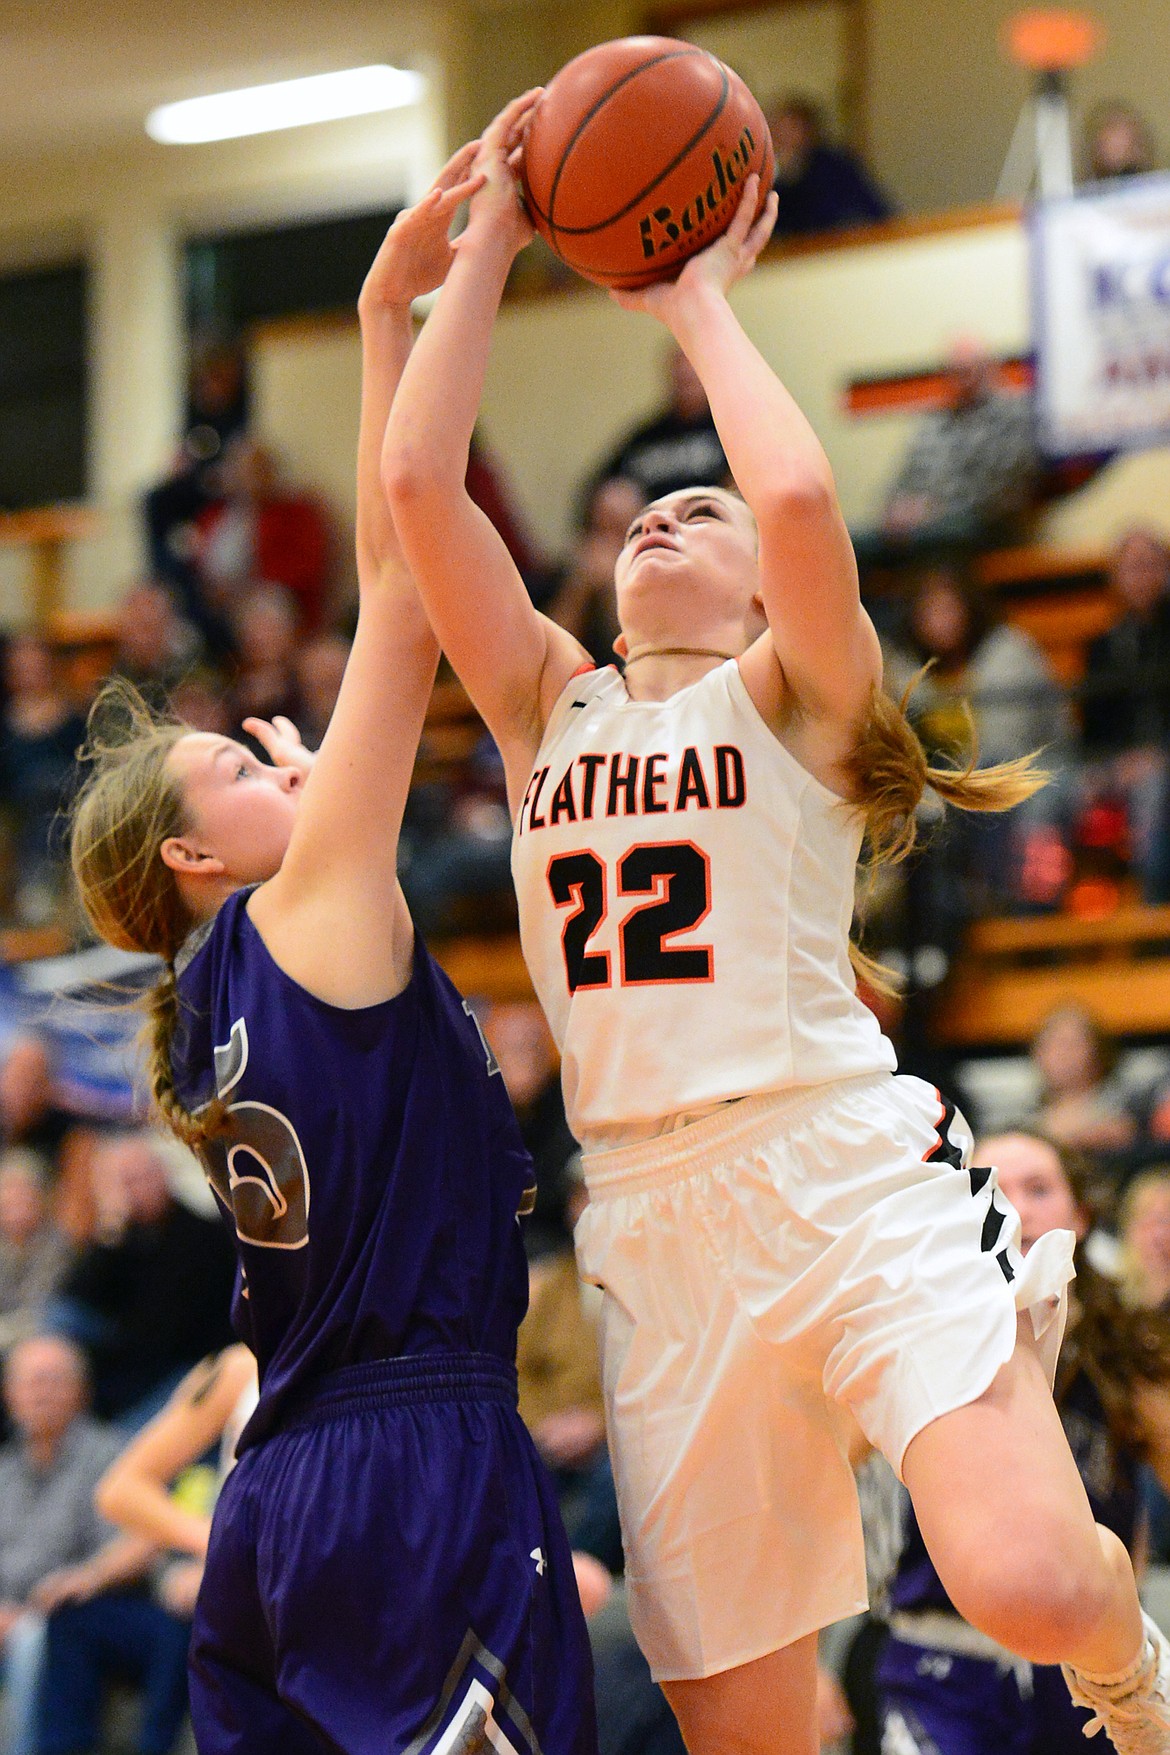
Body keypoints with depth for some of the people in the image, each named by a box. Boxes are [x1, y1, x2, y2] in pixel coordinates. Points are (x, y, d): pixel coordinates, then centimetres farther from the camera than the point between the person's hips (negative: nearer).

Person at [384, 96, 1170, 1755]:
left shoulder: (793, 692, 8)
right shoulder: (552, 705, 18)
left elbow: (802, 500, -14)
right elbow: (416, 485, 6)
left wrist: (699, 299, 1)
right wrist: (489, 250, 9)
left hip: (846, 1169, -4)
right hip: (652, 1224, 4)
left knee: (1030, 1586, -25)